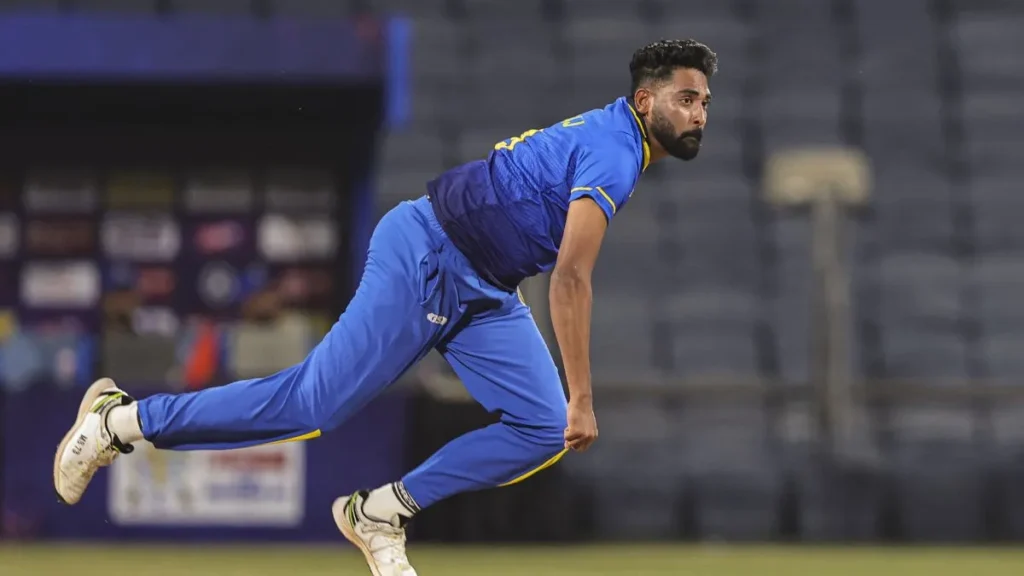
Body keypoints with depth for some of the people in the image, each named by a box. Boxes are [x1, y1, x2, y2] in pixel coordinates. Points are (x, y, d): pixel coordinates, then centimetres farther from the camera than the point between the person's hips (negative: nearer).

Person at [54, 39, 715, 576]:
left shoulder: (612, 136, 10)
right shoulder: (613, 157, -21)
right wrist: (582, 398, -27)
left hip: (484, 293, 10)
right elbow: (571, 279, -29)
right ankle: (122, 420, 2)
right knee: (312, 403, -9)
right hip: (425, 262, -10)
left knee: (544, 430, -1)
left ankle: (382, 514, 3)